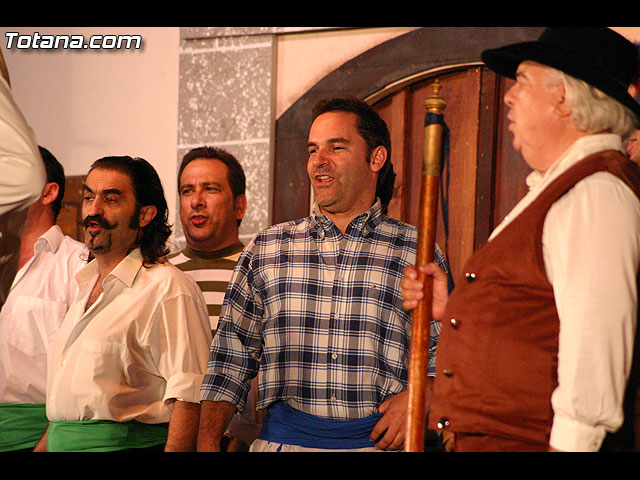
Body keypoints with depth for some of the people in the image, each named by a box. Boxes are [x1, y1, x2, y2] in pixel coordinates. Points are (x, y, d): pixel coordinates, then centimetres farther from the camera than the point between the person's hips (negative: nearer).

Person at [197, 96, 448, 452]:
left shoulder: (416, 253, 6)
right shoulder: (265, 250, 10)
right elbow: (231, 355, 10)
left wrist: (416, 397, -9)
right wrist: (208, 442, 1)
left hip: (379, 439, -1)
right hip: (284, 437, 1)